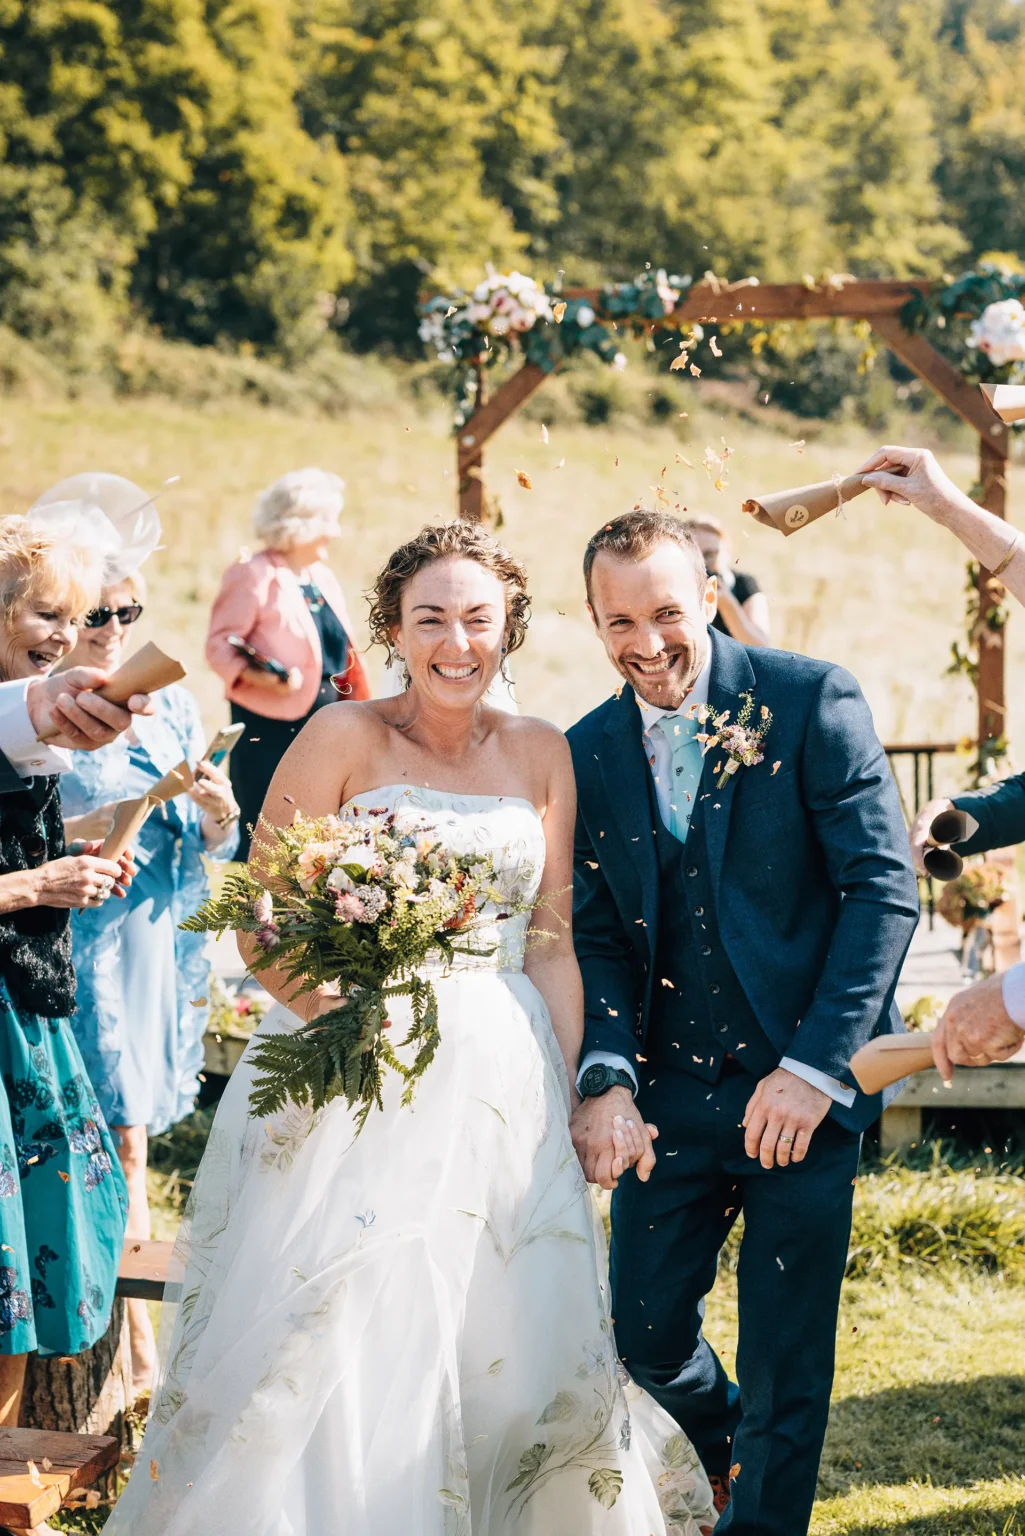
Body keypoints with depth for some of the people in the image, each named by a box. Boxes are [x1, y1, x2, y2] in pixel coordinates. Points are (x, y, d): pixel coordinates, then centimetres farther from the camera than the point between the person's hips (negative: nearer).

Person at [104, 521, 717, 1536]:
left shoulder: (540, 754, 8)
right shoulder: (346, 738, -3)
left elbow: (553, 941, 11)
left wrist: (566, 1093, 4)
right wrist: (328, 1004, -22)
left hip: (502, 1084, 3)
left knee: (515, 1338, 4)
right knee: (330, 1331, -7)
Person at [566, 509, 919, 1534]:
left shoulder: (810, 700, -8)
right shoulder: (587, 753, 4)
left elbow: (884, 890, -11)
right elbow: (596, 937, 5)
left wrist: (815, 1066, -19)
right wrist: (606, 1081, -12)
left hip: (805, 1083, -4)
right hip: (670, 1092, 4)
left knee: (786, 1362, 1)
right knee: (646, 1334, 10)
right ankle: (731, 1447, 42)